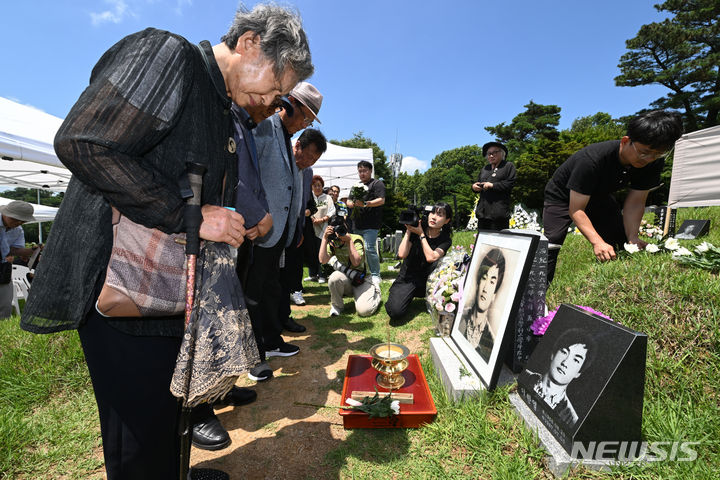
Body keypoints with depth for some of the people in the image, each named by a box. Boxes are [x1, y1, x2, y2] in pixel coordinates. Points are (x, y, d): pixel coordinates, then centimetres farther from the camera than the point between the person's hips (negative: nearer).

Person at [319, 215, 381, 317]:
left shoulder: (357, 239, -11)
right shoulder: (332, 243, 0)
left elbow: (356, 262, -24)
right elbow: (322, 260, -18)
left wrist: (349, 240, -26)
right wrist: (324, 238, -19)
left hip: (361, 280, -2)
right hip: (345, 280, 2)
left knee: (364, 310, -24)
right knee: (334, 277, -34)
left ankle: (375, 292, 13)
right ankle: (337, 305, -5)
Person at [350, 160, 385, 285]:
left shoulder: (377, 183, 1)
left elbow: (381, 200, -11)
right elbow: (352, 203, 27)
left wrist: (365, 204, -21)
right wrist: (353, 203, 3)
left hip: (371, 224, -8)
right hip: (357, 224, 8)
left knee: (369, 248, -14)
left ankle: (375, 275, -5)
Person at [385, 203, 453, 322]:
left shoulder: (445, 240, -5)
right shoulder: (415, 229, -7)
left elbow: (431, 257, -23)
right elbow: (402, 254, -18)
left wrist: (421, 234, -19)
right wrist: (408, 231, -18)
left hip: (429, 281, 2)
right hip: (408, 278, -1)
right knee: (395, 311, -23)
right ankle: (405, 295, 13)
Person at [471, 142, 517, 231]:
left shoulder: (509, 166, 5)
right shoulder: (485, 168, 22)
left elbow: (510, 184, -7)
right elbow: (478, 182, 27)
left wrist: (492, 185, -12)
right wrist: (474, 186, 3)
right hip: (483, 210, 6)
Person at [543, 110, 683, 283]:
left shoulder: (654, 163, -19)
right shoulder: (591, 159, -38)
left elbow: (635, 203, -13)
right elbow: (576, 210, -35)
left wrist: (633, 237, -29)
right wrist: (597, 242, -46)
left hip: (599, 196, 6)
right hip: (563, 196, -6)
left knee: (622, 247, -4)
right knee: (549, 248, -20)